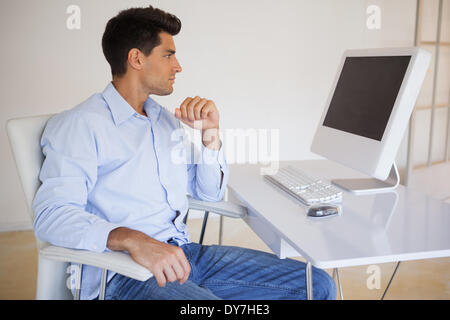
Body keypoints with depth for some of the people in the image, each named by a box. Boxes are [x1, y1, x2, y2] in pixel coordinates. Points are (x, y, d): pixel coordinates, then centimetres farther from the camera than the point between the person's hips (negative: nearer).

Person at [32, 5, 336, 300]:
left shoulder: (166, 120, 19)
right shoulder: (80, 124, -5)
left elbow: (211, 193, 23)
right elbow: (51, 214, -18)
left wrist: (210, 133, 7)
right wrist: (133, 240, -34)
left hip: (183, 252, 7)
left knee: (317, 284, -5)